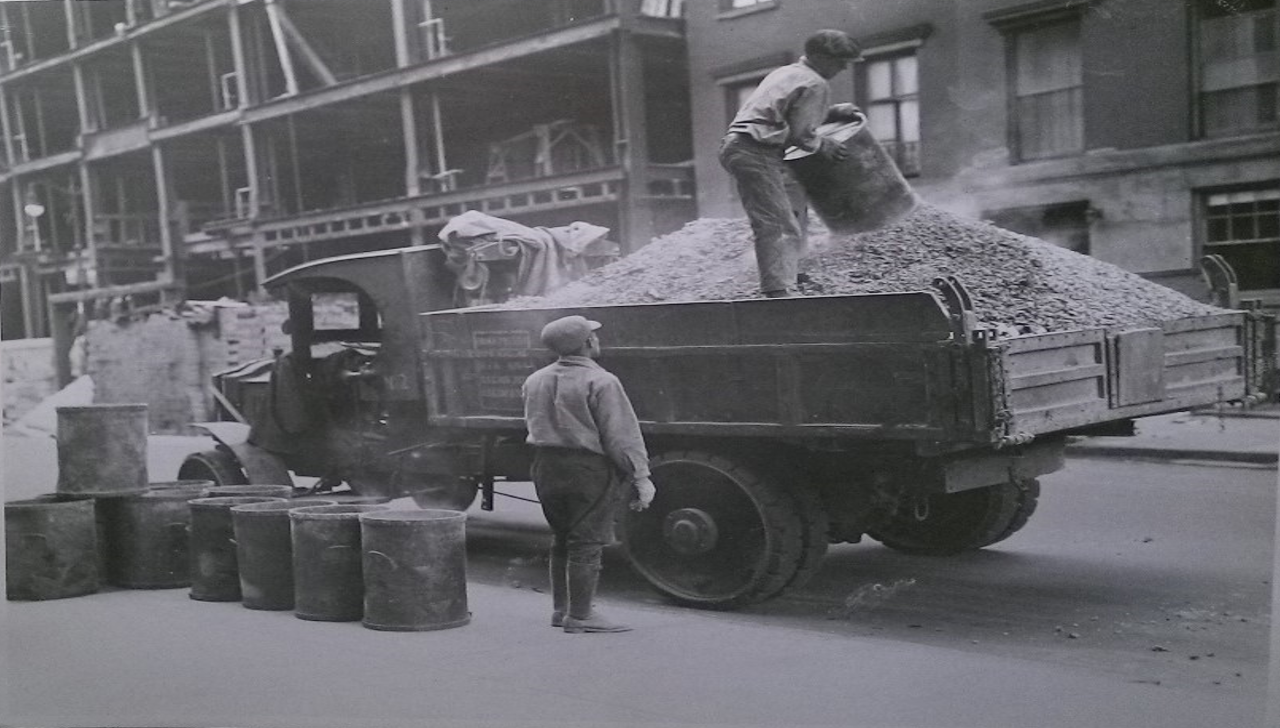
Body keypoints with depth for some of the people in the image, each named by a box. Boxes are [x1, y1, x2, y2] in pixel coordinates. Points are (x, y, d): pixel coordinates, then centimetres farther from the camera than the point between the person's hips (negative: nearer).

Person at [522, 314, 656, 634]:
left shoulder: (536, 380, 10)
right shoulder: (600, 382, -14)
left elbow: (534, 427, 14)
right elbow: (621, 436, -15)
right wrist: (641, 477, -13)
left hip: (546, 466, 8)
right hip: (589, 469, -8)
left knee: (562, 539, 18)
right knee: (587, 542, -1)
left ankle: (561, 608, 25)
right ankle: (580, 615, 1)